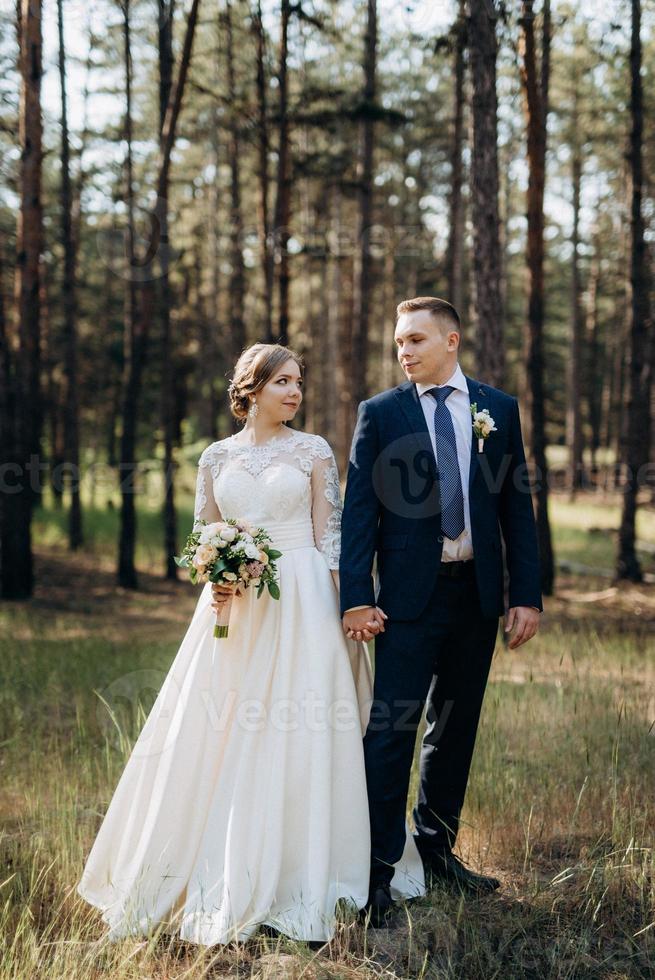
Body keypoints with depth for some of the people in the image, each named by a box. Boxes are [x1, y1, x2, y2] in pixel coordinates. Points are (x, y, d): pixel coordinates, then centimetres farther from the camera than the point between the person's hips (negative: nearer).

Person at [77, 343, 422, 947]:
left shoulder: (314, 452, 4)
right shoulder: (217, 457, 10)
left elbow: (329, 537, 1)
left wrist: (339, 613, -6)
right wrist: (215, 583, -7)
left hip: (302, 607, -2)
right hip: (234, 607, 3)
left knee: (297, 741, -3)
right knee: (218, 740, 2)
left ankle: (293, 877, 9)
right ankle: (222, 880, 15)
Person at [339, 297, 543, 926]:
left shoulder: (498, 409, 6)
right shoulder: (379, 413, 0)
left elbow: (516, 507, 6)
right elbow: (358, 511, -4)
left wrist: (527, 594, 1)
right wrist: (356, 598, -12)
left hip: (478, 593, 3)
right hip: (410, 596, -3)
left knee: (455, 729, 13)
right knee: (391, 730, -5)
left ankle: (437, 850, 28)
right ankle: (378, 869, 1)